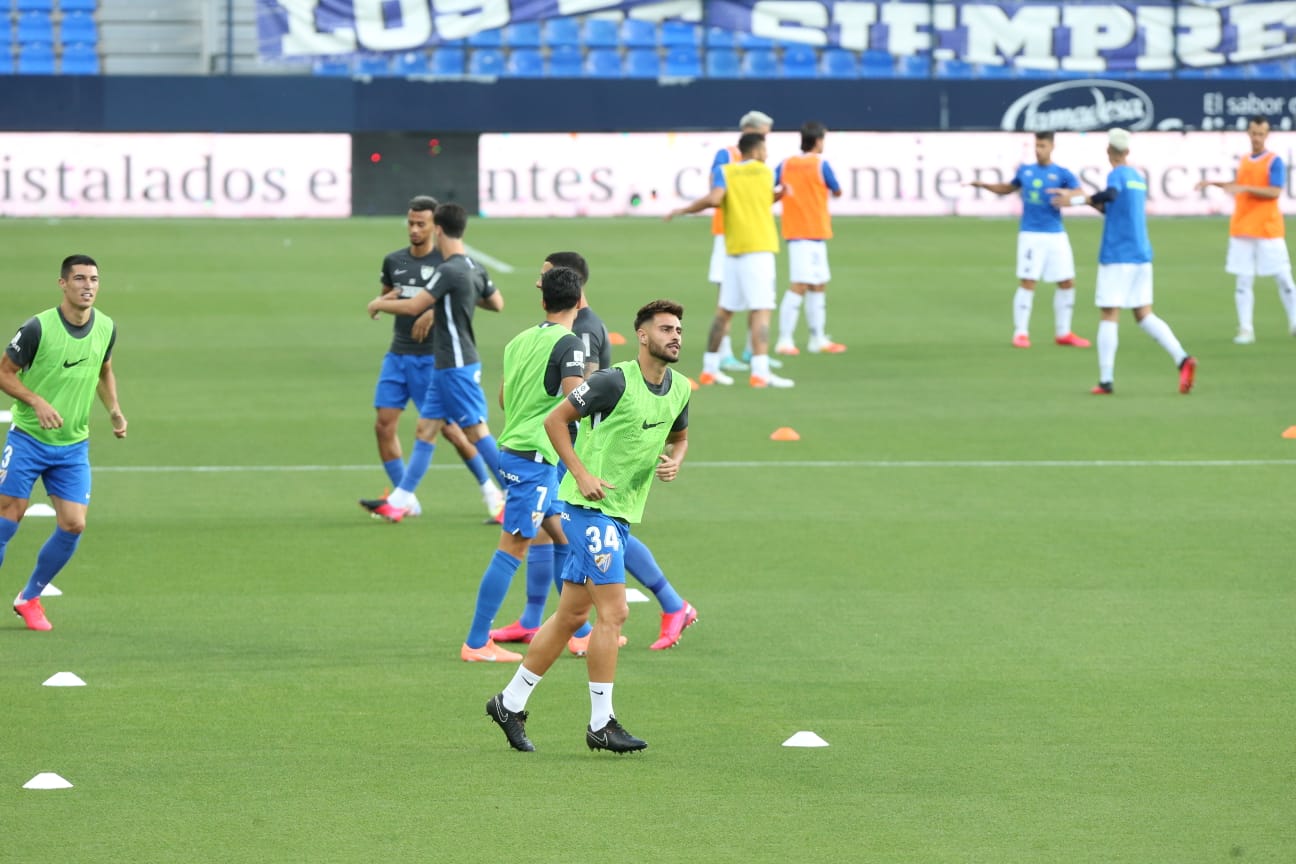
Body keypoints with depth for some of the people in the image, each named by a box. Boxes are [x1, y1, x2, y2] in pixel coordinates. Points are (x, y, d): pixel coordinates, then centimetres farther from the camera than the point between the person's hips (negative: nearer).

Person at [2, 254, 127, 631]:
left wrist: (114, 411, 4)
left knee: (73, 525, -5)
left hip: (74, 447, 4)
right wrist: (37, 402, -22)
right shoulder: (38, 328, -16)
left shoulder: (106, 328, 0)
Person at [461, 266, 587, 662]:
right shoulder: (568, 345, -13)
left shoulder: (519, 341, 11)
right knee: (512, 549, -5)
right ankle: (476, 643, -4)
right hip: (534, 456, -9)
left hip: (512, 449, 9)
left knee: (564, 539, 17)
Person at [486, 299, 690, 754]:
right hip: (590, 508, -8)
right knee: (613, 612, -12)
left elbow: (679, 437, 27)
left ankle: (510, 702, 22)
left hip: (623, 513, 8)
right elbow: (555, 420, -9)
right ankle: (601, 724, -6)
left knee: (572, 615, 12)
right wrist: (582, 474, -17)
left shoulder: (679, 389, 8)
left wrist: (674, 461, 4)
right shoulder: (616, 381, -15)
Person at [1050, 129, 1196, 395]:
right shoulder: (1139, 178, 17)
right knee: (1144, 315, 8)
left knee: (1109, 316, -2)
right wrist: (1085, 200, 29)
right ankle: (1183, 359, -11)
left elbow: (1111, 194, -32)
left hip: (1117, 257, -7)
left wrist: (1078, 200, -26)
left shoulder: (1117, 175, -8)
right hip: (1142, 256, 7)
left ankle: (1105, 381, -4)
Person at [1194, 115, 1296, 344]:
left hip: (1268, 230, -5)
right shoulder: (1244, 161, 12)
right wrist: (1213, 183, 18)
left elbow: (1274, 192, -17)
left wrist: (1245, 188, -24)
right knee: (1243, 282, 0)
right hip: (1242, 230, 5)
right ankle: (1246, 329, 3)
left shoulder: (1274, 161, -6)